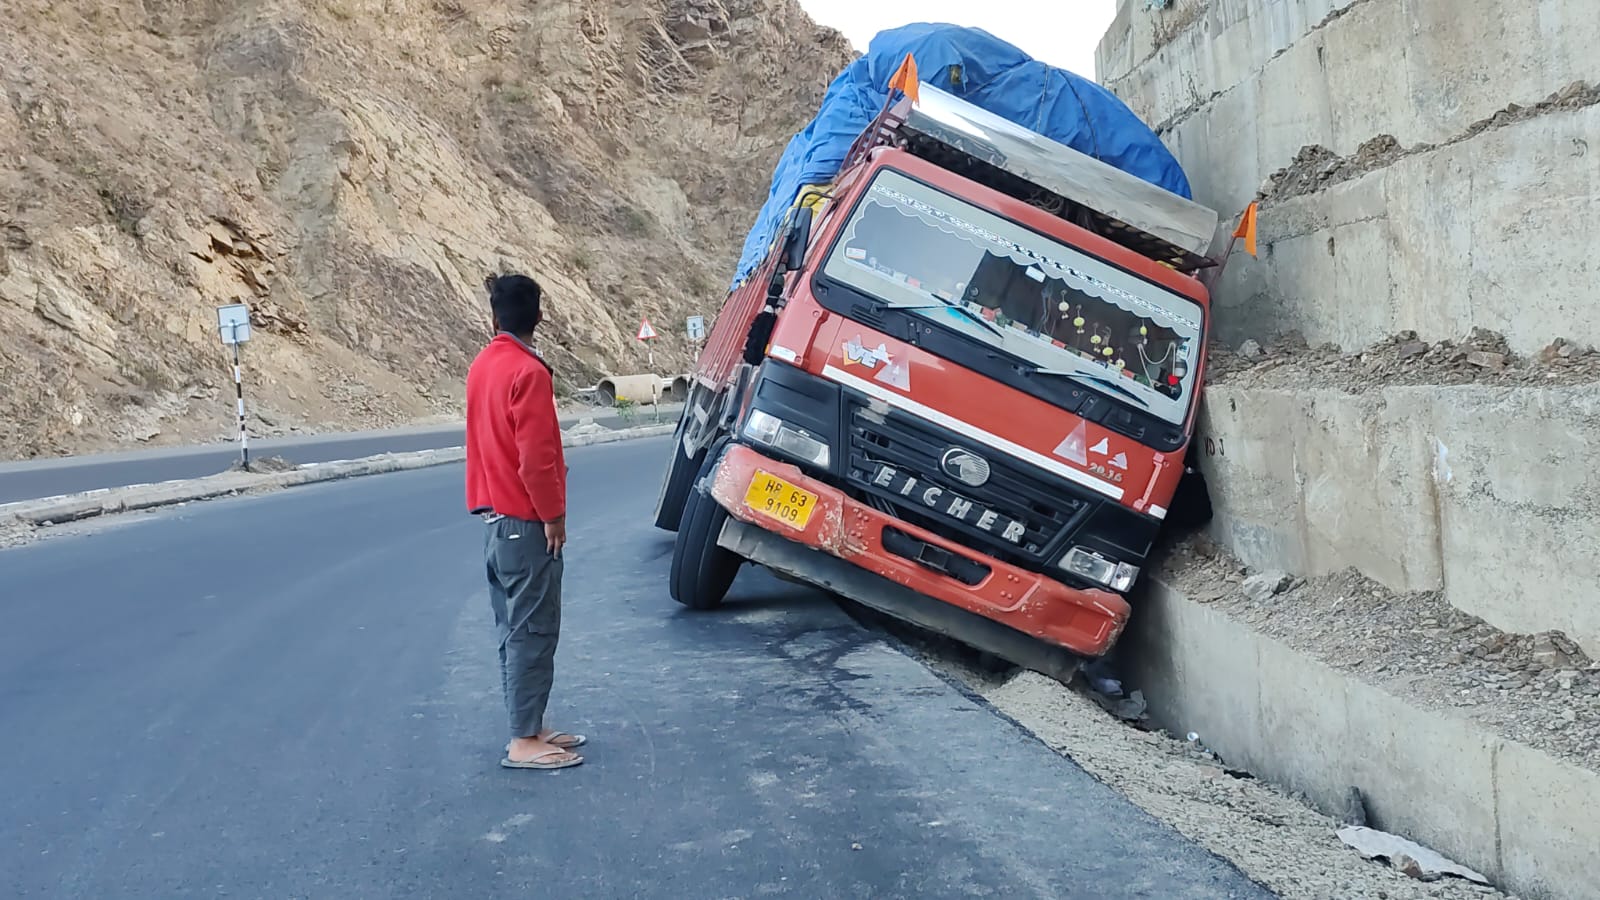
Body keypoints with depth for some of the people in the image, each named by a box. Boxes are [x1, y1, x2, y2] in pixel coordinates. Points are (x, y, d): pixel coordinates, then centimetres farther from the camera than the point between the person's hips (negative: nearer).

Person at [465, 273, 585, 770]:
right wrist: (553, 515, -12)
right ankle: (524, 742, 1)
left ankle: (528, 727, 22)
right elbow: (536, 457, -22)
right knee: (532, 632, -3)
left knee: (514, 630, 14)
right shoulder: (528, 372, -18)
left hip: (495, 518, 9)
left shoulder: (482, 365, 10)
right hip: (526, 523, -9)